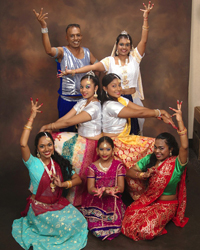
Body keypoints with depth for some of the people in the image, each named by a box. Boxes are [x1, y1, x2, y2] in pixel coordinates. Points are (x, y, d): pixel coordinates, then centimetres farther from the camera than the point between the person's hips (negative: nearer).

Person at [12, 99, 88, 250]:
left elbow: (78, 179, 2)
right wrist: (32, 118, -30)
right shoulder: (33, 163, -12)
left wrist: (64, 184, -19)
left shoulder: (60, 164, 1)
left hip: (58, 203, 5)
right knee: (64, 224, -22)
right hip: (39, 206, -5)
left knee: (77, 221, -14)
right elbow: (23, 144, -32)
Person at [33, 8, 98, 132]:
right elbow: (49, 50, -32)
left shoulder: (87, 52, 6)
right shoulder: (62, 52, -10)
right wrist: (44, 27, -42)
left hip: (85, 99, 4)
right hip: (67, 101, -4)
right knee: (66, 131, 6)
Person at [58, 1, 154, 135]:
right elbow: (92, 67, -10)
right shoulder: (110, 61, 0)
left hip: (133, 99, 1)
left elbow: (144, 40, -6)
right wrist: (73, 71, -21)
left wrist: (146, 18, -14)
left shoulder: (134, 58, 4)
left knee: (133, 131, 6)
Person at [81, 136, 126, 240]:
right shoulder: (92, 167, 3)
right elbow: (90, 189, -3)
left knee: (114, 229, -20)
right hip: (96, 201, 0)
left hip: (113, 201, 0)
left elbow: (121, 188, -3)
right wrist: (102, 191, -26)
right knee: (96, 230, -20)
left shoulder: (118, 166, 3)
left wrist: (105, 189, -23)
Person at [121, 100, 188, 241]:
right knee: (128, 225, -15)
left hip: (166, 204, -4)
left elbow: (185, 146, -38)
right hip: (147, 200, 4)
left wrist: (180, 121, -45)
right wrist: (143, 174, -20)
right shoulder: (150, 159, -2)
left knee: (145, 230, -24)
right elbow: (129, 172, 2)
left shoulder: (176, 163, -17)